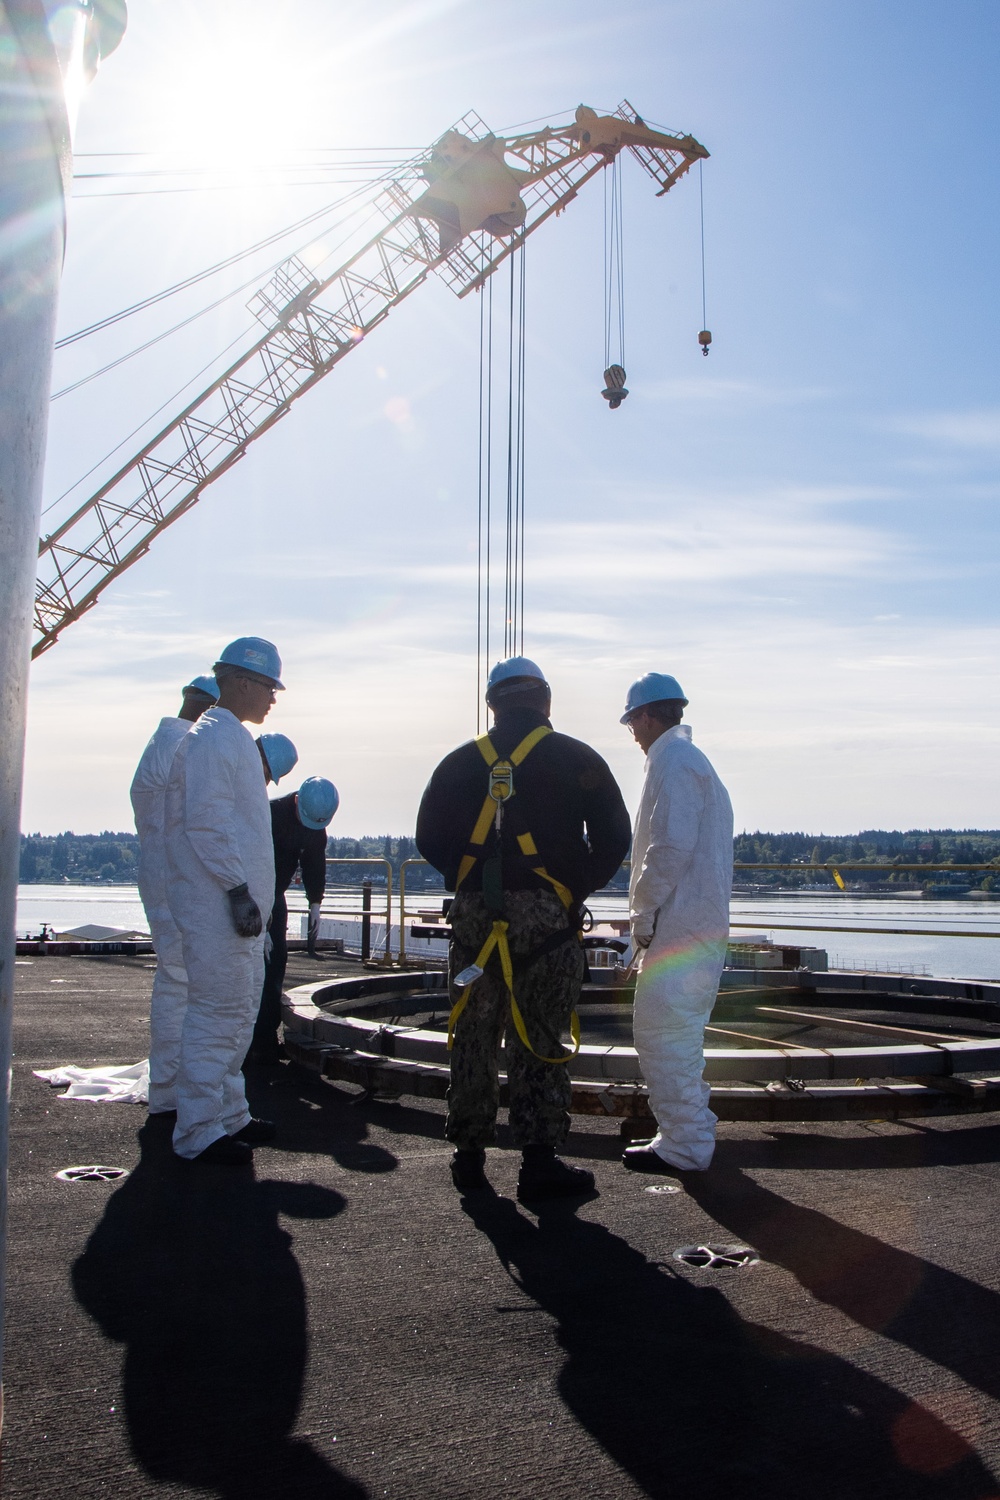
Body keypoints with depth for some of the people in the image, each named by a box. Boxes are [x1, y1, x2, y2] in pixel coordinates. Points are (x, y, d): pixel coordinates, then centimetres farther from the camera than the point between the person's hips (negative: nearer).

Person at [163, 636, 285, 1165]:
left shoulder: (235, 739, 20)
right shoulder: (211, 738, -13)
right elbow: (206, 822, -20)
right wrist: (237, 889, -22)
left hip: (240, 903, 11)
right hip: (216, 904, -11)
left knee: (238, 1011, 16)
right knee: (216, 1012, -6)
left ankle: (228, 1114, 27)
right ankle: (199, 1132, 2)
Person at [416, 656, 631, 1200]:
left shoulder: (460, 762, 8)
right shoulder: (577, 759, 1)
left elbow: (430, 838, 7)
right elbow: (613, 839, -1)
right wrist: (578, 890, 11)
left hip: (475, 913, 3)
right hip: (546, 913, -2)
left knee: (474, 1037, 11)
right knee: (539, 1039, 2)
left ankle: (469, 1156, 18)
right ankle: (538, 1162, 3)